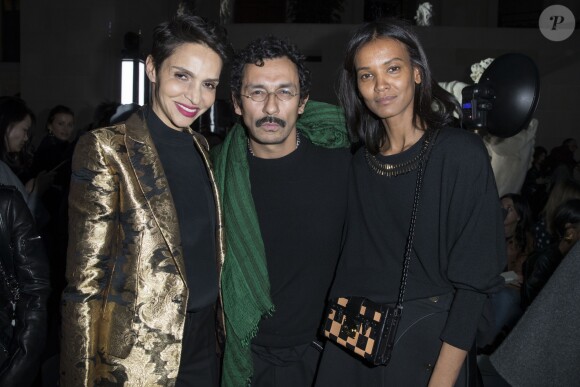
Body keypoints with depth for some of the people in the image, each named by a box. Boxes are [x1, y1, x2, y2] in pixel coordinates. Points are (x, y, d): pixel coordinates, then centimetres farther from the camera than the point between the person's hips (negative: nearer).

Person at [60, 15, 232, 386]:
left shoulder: (202, 146, 7)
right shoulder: (107, 149, -14)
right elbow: (85, 281, -14)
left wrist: (223, 324, 10)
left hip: (205, 339, 6)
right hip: (138, 357, -6)